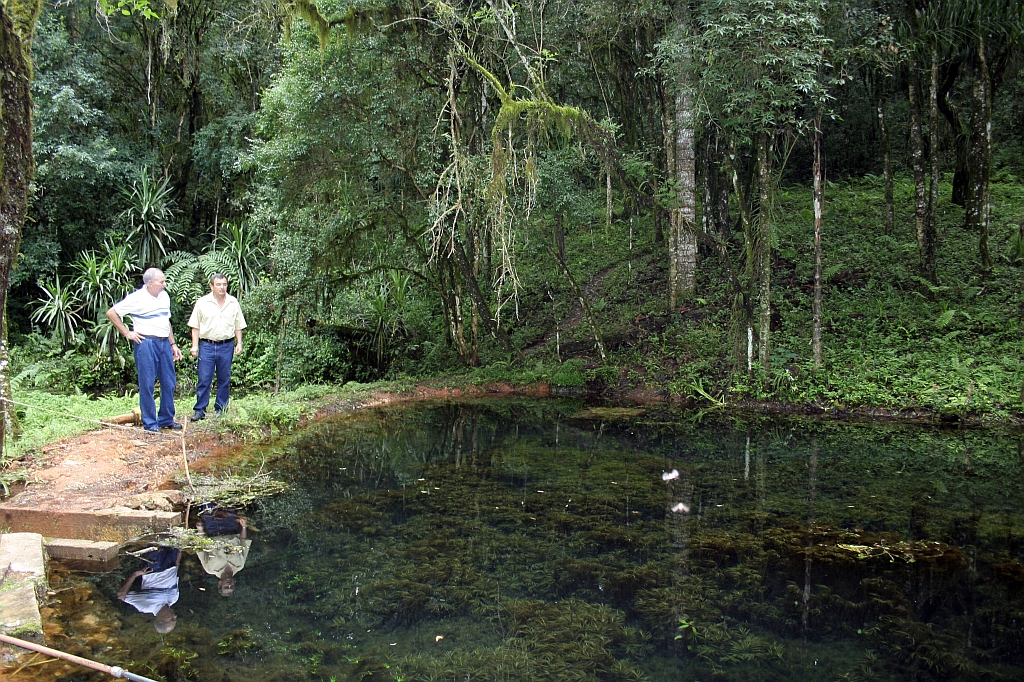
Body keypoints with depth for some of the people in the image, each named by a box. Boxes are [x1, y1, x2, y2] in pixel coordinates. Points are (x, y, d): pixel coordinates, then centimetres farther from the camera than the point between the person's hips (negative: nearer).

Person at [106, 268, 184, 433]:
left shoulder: (164, 296, 12)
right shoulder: (136, 298, -8)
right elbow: (111, 313, -6)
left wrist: (173, 344, 18)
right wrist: (127, 333, -7)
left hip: (164, 343, 7)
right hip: (146, 343, -7)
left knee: (169, 383, 10)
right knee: (147, 384, 0)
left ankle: (167, 419, 20)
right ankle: (150, 423, 7)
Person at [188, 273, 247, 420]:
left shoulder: (234, 303, 8)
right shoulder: (202, 303, 2)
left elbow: (238, 326, 13)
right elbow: (196, 326, 3)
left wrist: (239, 343, 5)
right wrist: (195, 345, -3)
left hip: (226, 346, 2)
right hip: (207, 346, -2)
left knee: (224, 379, 7)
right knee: (204, 379, -2)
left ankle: (221, 410, 16)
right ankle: (200, 410, 5)